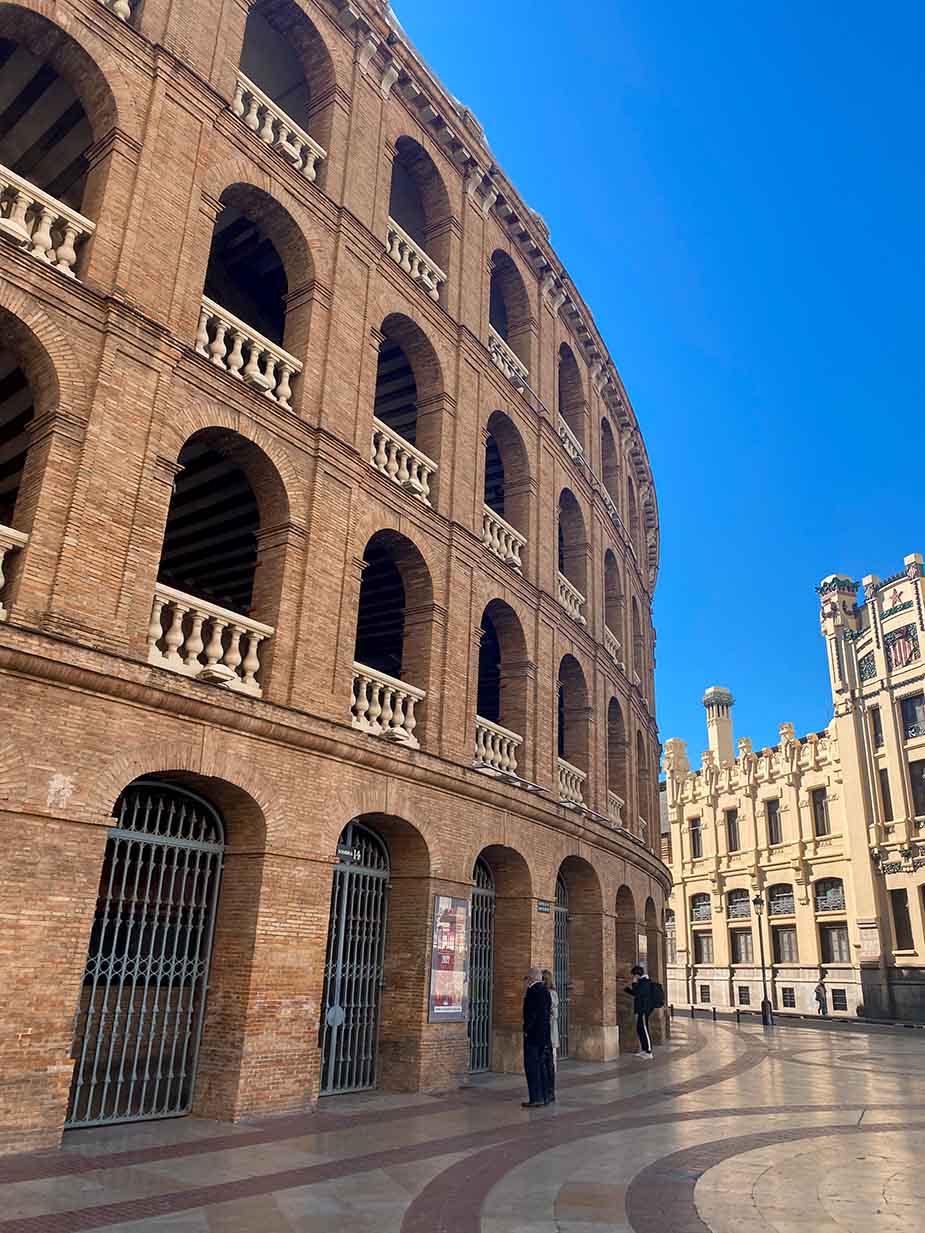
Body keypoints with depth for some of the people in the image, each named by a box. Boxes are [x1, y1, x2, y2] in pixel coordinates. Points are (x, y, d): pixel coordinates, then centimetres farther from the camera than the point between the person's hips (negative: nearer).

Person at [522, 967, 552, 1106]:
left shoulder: (532, 990, -14)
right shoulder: (546, 990, 11)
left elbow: (531, 1012, -19)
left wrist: (526, 1030, -11)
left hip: (533, 1033, -9)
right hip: (544, 1034, 9)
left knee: (531, 1065, -4)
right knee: (540, 1064, 14)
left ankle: (535, 1098, -4)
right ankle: (543, 1097, 18)